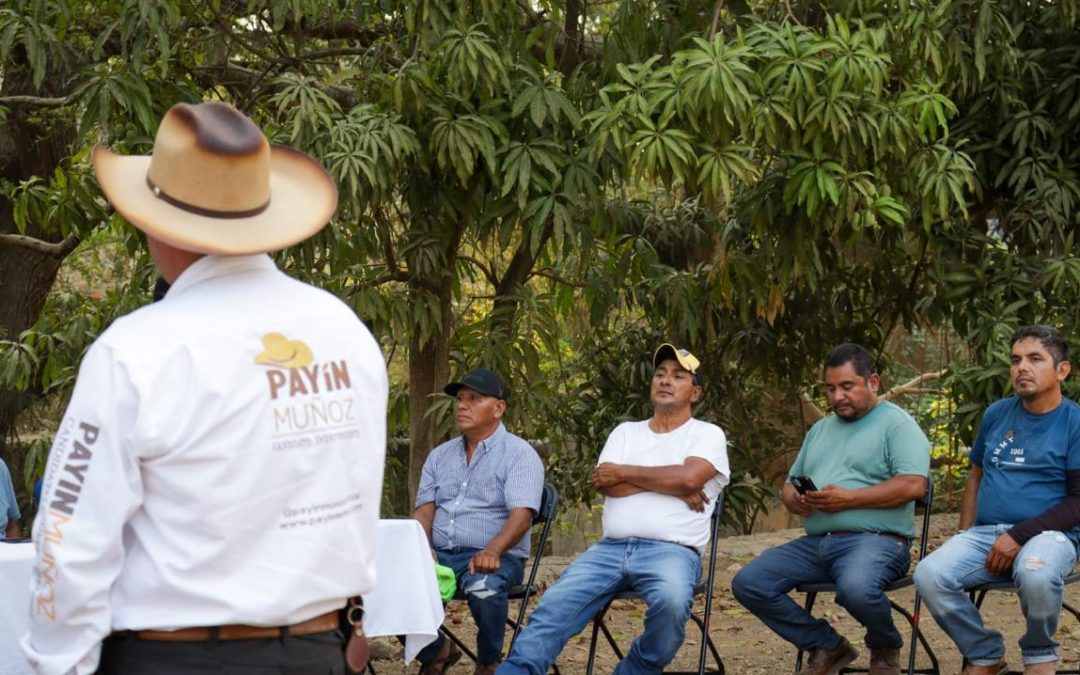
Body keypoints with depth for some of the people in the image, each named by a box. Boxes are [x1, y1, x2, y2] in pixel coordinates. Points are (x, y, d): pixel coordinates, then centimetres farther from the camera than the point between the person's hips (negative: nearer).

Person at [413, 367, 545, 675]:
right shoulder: (439, 456, 17)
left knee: (483, 588, -39)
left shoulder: (519, 454, -2)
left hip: (495, 557, -5)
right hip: (439, 555, 5)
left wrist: (492, 551, -34)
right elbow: (424, 511, 12)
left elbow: (521, 516, -15)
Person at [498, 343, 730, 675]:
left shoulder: (708, 434, 9)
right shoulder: (626, 432, 22)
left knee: (672, 601, -37)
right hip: (610, 548, 4)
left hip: (671, 550, -4)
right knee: (551, 609, -18)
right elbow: (603, 482, 4)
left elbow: (688, 477, -12)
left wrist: (624, 472, -1)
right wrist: (669, 483, -5)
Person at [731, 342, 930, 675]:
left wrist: (849, 498, -18)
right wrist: (795, 500, -1)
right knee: (748, 583, -12)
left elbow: (913, 485, -13)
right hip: (815, 542, 7)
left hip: (875, 539, -7)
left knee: (857, 588, -39)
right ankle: (826, 647, 5)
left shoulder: (895, 423, 0)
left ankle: (885, 648, -2)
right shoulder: (820, 429, 24)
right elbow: (789, 484, 25)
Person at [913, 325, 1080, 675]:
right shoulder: (996, 414, 13)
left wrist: (1019, 536, -17)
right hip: (985, 533, 5)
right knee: (930, 576, -25)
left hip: (1046, 533, -4)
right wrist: (964, 537, 11)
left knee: (1036, 574, -40)